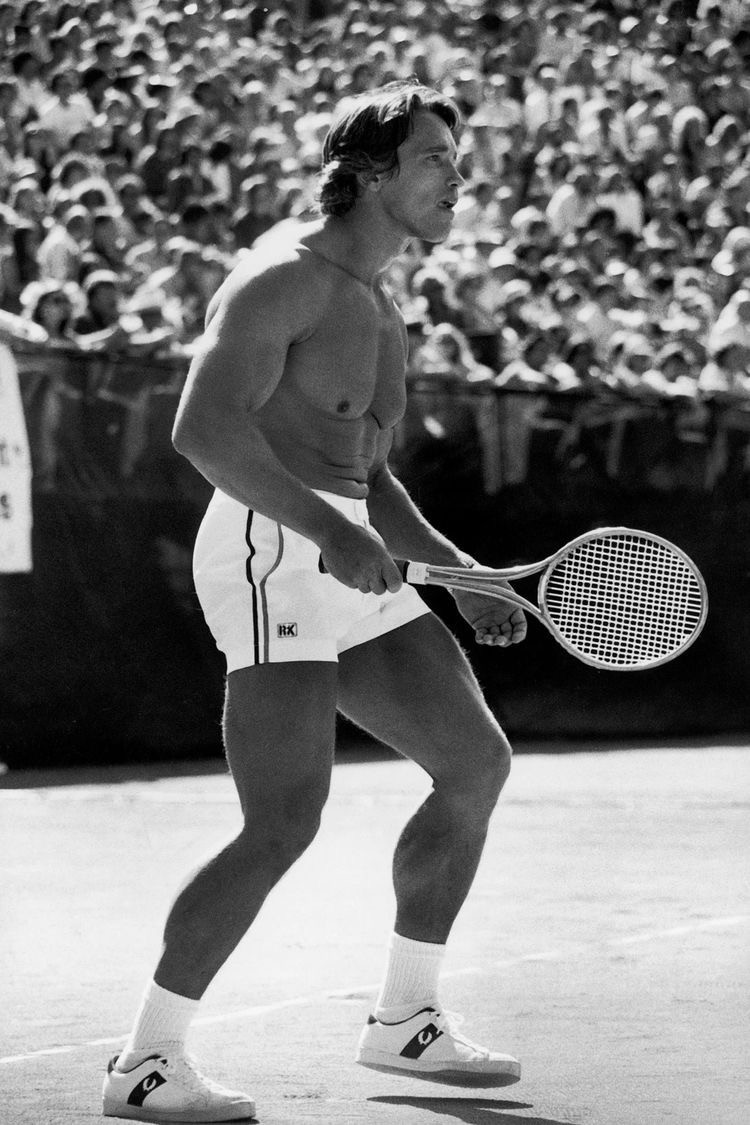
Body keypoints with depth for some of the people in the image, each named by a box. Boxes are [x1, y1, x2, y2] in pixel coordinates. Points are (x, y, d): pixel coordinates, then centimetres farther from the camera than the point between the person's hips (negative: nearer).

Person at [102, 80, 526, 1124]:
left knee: (477, 761, 10)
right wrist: (329, 529, -29)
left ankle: (404, 1021, 22)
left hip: (349, 566, 10)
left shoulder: (380, 312, 21)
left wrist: (462, 573, 14)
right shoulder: (282, 278, -9)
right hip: (270, 555, -10)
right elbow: (204, 428, -22)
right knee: (283, 829, -17)